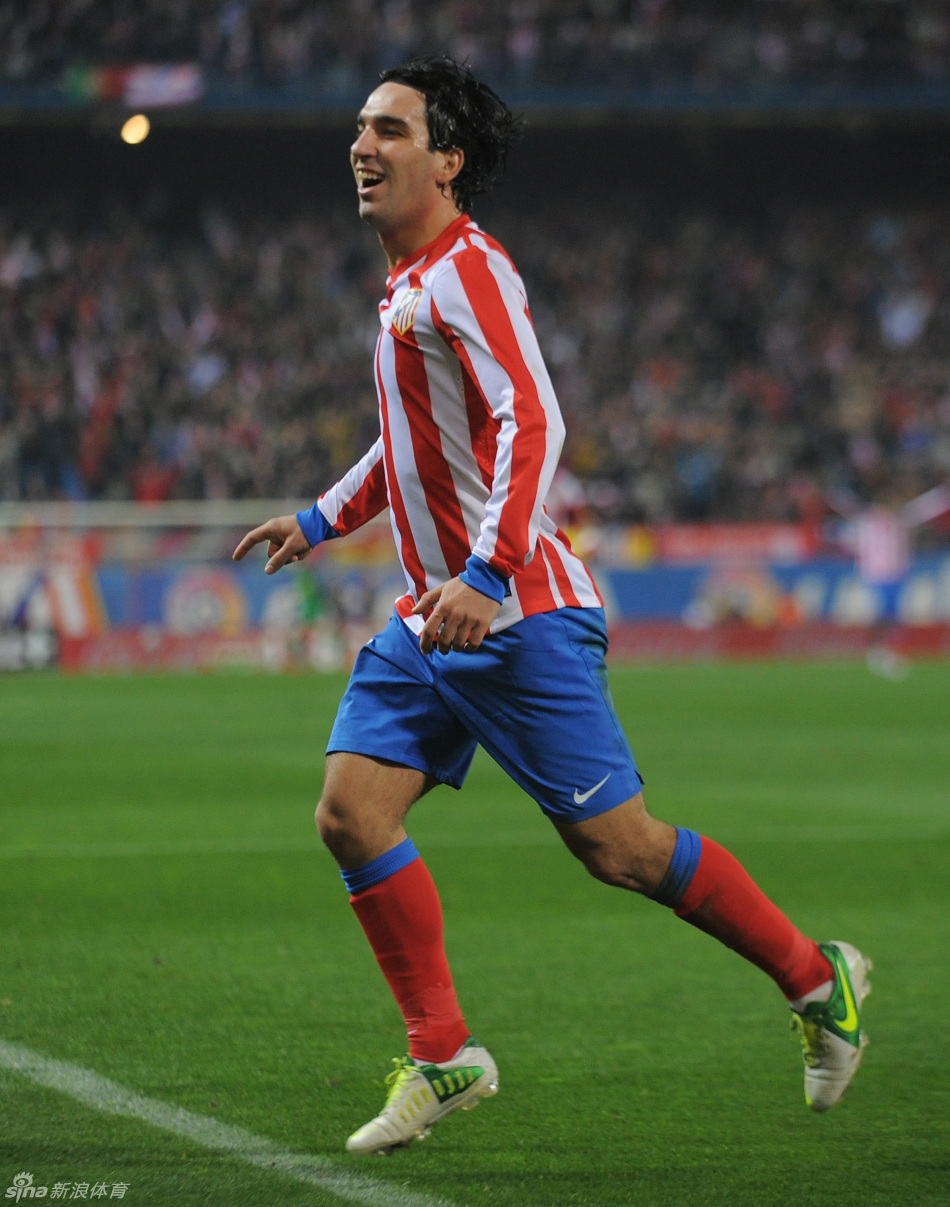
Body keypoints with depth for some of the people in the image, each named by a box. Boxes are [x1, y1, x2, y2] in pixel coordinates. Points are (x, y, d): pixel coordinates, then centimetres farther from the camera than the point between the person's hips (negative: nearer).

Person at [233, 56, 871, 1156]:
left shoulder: (464, 272, -14)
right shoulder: (408, 282, 16)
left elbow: (531, 426, -25)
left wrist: (484, 577, -33)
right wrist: (321, 520, 31)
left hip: (514, 617, -9)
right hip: (432, 618, 9)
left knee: (619, 849, -6)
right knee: (350, 813, -5)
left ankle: (816, 981, 13)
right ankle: (443, 1059, 2)